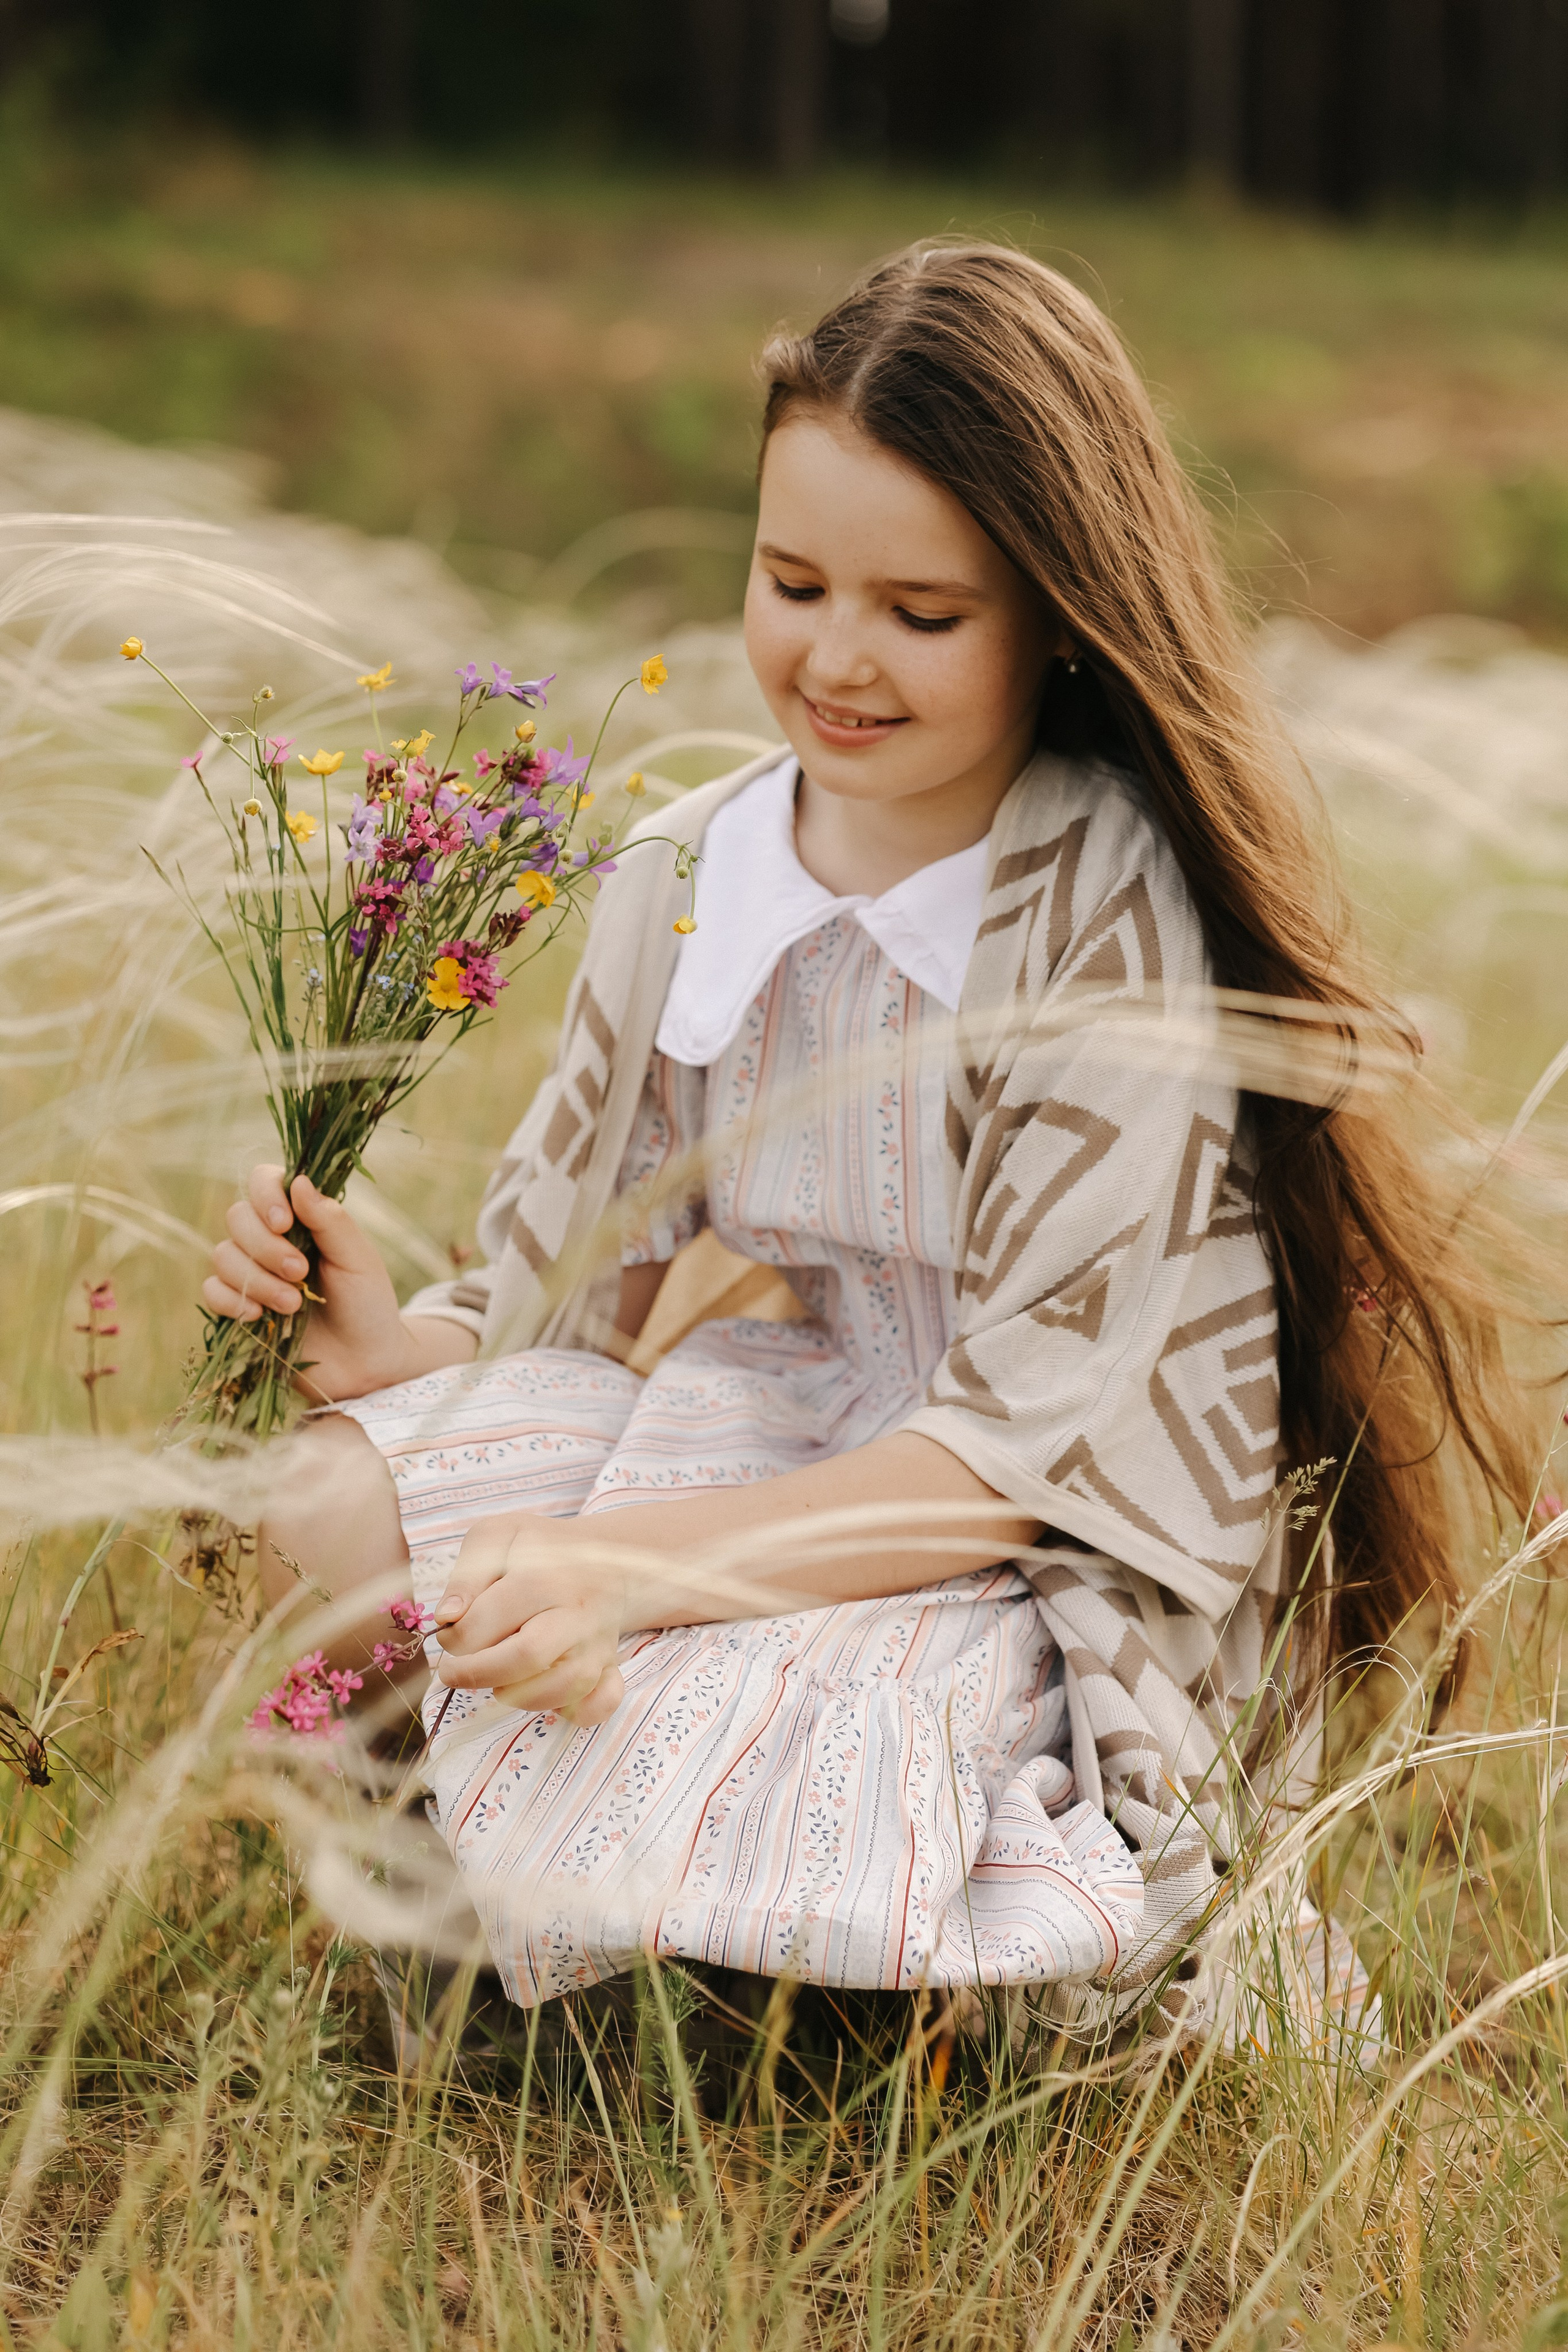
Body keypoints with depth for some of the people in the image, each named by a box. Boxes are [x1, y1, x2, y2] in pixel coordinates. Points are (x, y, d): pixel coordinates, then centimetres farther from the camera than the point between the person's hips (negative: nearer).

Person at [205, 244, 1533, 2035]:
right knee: (336, 1502, -19)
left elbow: (1029, 1437, -22)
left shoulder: (1118, 914, -19)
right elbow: (561, 1297, 4)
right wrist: (394, 1351, -19)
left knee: (702, 1803, -32)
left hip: (1086, 1565, -5)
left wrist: (630, 1570, -30)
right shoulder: (685, 882, -2)